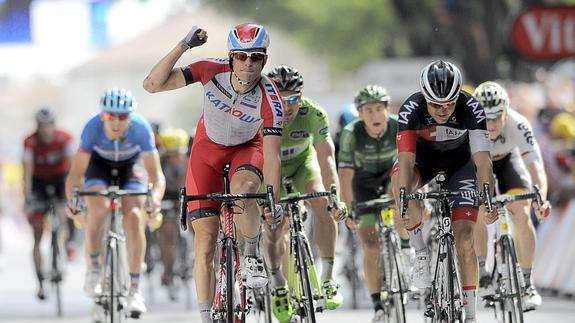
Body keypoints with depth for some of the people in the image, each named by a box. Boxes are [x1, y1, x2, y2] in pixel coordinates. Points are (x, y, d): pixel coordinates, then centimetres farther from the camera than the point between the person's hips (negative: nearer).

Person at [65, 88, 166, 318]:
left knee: (134, 216, -20)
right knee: (98, 208, -28)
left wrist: (155, 199, -54)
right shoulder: (93, 128, -34)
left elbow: (156, 174, -34)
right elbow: (76, 171, -34)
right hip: (99, 163, 0)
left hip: (130, 165, 0)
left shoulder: (141, 128, -34)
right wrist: (71, 200, -51)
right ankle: (93, 268, -5)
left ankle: (134, 289, -13)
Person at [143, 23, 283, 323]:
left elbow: (271, 155, -30)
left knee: (244, 187, -38)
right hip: (208, 149, 1)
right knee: (205, 237, -9)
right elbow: (152, 84, -30)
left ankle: (251, 254, -11)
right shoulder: (212, 71, -27)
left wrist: (272, 200, -41)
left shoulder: (270, 100, -29)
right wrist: (183, 46, -39)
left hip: (247, 148, -1)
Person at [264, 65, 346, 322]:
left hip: (302, 160, 0)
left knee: (323, 206, -23)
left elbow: (326, 157, -33)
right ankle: (278, 285, 14)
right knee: (273, 225, -12)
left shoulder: (313, 114, -32)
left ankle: (327, 280, -13)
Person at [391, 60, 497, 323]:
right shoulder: (411, 109, -31)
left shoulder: (471, 109, -31)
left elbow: (482, 161, -34)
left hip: (459, 163, -1)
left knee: (464, 239, -12)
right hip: (422, 158, 1)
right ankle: (421, 253, -22)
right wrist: (403, 200, -50)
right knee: (400, 177, -35)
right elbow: (406, 161, -37)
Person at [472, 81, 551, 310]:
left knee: (522, 216, -18)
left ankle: (527, 282, -6)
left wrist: (541, 200, -58)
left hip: (507, 160, 0)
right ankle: (480, 270, -1)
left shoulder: (519, 125, -36)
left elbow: (536, 167, -42)